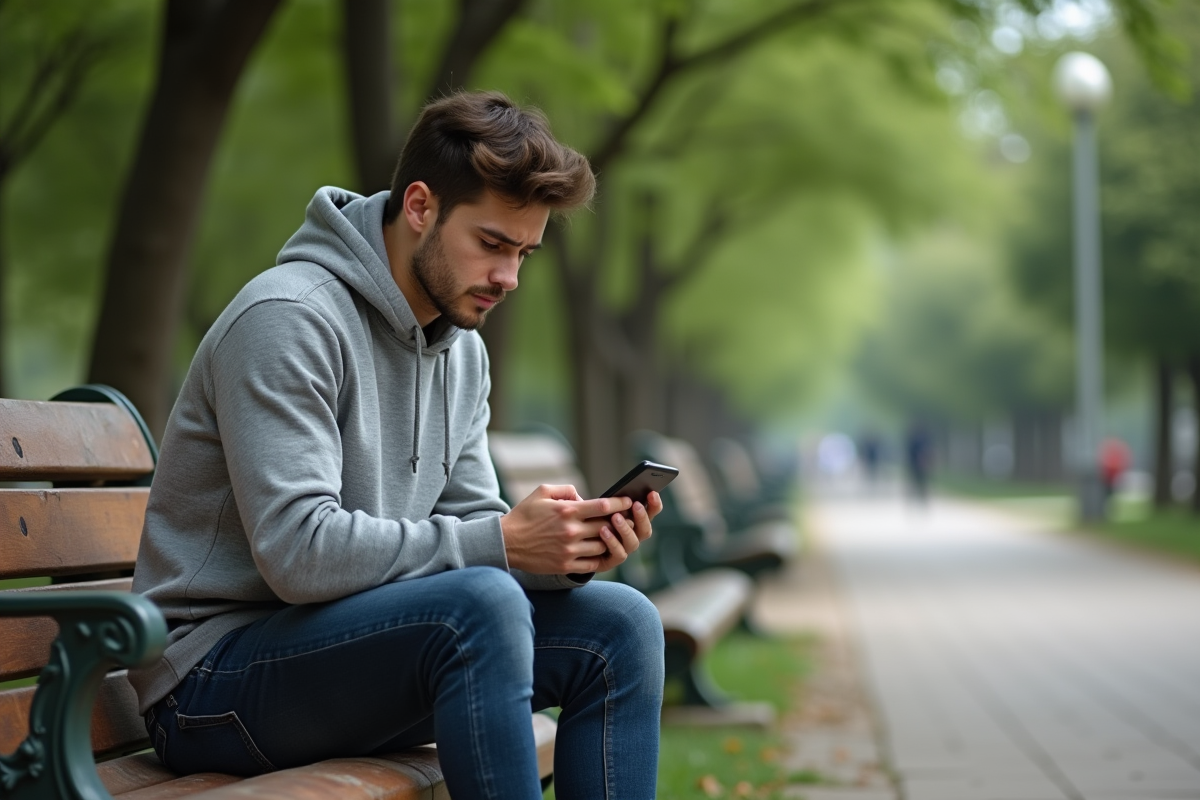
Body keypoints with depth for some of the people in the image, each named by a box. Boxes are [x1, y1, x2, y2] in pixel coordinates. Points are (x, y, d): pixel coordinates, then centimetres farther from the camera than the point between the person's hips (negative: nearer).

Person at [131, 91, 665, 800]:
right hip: (213, 681, -8)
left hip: (349, 648, 8)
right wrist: (503, 542, -24)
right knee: (481, 604, -32)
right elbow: (300, 553, -25)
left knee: (621, 623, -6)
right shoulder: (288, 318, -17)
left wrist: (568, 546, -12)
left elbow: (468, 525, 10)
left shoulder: (462, 348, 11)